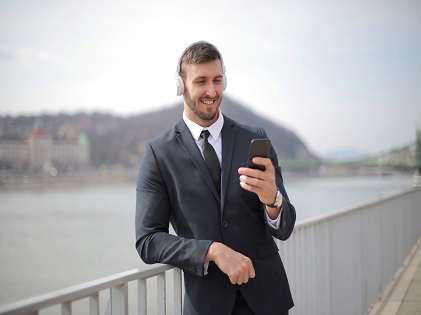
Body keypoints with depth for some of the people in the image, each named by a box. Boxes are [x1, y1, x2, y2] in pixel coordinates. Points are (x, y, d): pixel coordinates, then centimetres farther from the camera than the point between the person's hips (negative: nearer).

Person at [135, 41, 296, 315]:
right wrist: (213, 250, -21)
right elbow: (148, 241, -8)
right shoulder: (158, 154, -5)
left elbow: (284, 230, -3)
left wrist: (272, 198, -25)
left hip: (265, 292, 2)